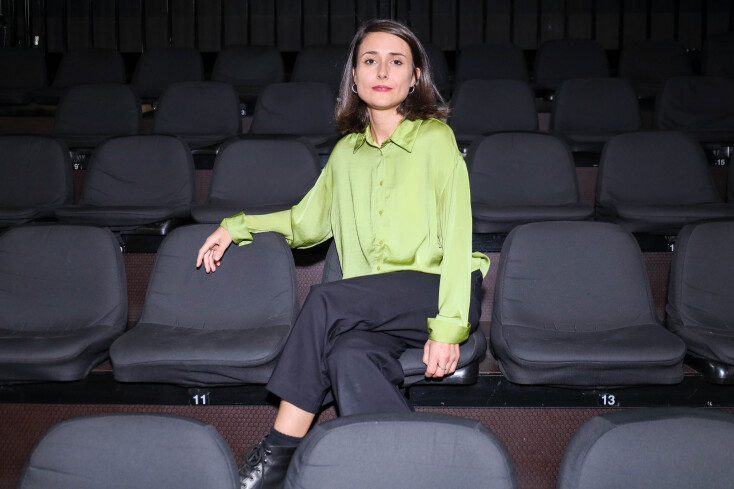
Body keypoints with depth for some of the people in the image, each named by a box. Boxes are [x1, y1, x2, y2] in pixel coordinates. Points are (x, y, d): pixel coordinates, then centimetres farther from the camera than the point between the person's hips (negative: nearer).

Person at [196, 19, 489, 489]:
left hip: (436, 291, -4)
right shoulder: (347, 151, 16)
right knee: (348, 355, -31)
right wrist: (237, 226, 18)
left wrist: (447, 326, -17)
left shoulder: (435, 138, 1)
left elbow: (457, 234, -7)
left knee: (325, 301, -28)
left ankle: (281, 449, -17)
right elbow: (309, 221, 29)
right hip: (370, 311, 4)